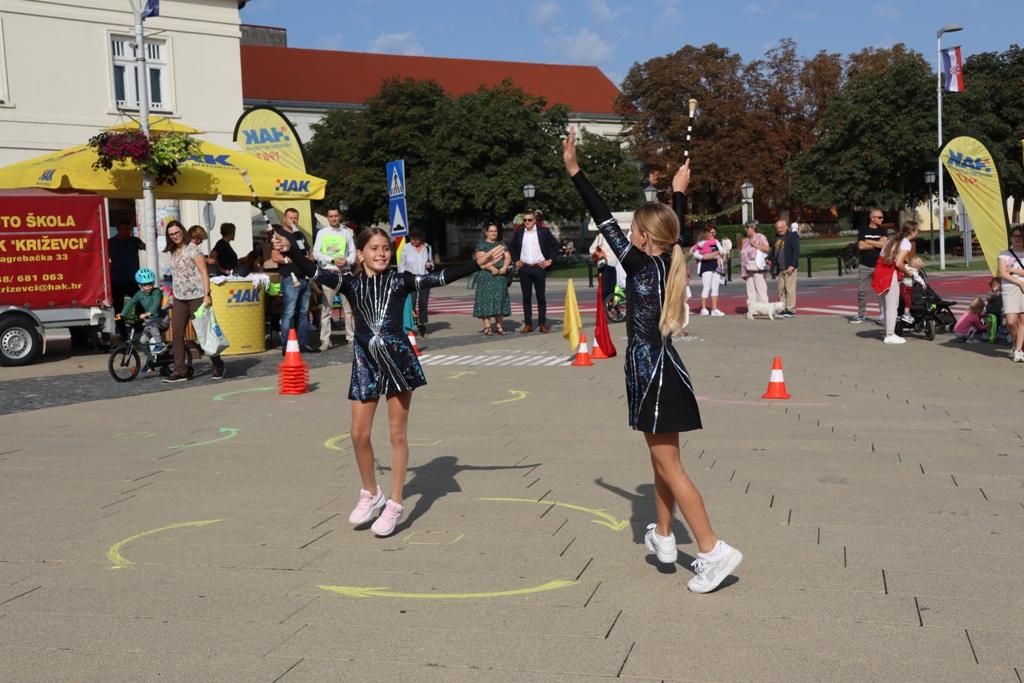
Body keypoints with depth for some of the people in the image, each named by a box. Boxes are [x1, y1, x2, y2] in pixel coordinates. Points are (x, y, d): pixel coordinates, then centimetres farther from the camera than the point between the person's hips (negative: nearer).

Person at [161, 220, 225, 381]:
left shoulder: (192, 249, -7)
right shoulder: (173, 253, 13)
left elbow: (204, 272, -11)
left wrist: (206, 294, -18)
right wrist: (172, 296, 18)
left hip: (196, 296, -7)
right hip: (179, 299, 7)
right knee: (176, 335, 0)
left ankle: (218, 366, 13)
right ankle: (179, 372, 4)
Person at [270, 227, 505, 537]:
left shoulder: (399, 280, -2)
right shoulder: (351, 282, 1)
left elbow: (440, 277, -8)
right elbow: (315, 272, -12)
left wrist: (478, 263, -17)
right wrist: (290, 251, -28)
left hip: (398, 360, -2)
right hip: (365, 362, 2)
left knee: (398, 434, 3)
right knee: (359, 434, 4)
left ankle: (395, 504, 13)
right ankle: (371, 494, 28)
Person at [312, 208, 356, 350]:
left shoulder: (347, 233, 10)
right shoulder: (322, 233, 6)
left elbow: (353, 252, 10)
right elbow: (316, 253, 1)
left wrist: (347, 261, -11)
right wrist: (333, 260, -11)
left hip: (345, 272, 1)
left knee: (349, 306, 3)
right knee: (326, 308, -4)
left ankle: (351, 337, 10)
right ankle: (325, 340, -2)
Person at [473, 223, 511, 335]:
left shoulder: (501, 244, 17)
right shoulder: (481, 245, 1)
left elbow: (507, 257, 8)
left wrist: (504, 267, -11)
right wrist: (492, 268, -21)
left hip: (501, 276, 5)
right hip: (486, 276, -5)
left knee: (500, 299, 3)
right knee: (487, 300, -7)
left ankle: (499, 326, 6)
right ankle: (487, 326, -7)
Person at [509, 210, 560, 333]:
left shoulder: (543, 231, 1)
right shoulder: (519, 232, 8)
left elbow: (555, 245, 6)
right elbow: (511, 246, 20)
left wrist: (550, 260, -1)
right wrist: (516, 260, 10)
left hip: (539, 268, -2)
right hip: (524, 268, 2)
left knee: (541, 297, 3)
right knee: (526, 297, 4)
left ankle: (543, 324, 7)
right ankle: (528, 324, 9)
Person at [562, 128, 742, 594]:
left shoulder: (641, 266, -17)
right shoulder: (671, 262, 4)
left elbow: (605, 222, -18)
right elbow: (674, 228, 25)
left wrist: (574, 171, -15)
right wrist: (679, 192, 39)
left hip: (650, 373, -9)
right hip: (663, 369, 9)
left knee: (668, 465, -5)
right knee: (662, 459, 19)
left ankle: (714, 551, -6)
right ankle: (663, 537, 32)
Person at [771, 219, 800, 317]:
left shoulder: (792, 236, -6)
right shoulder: (777, 238, 19)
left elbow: (796, 251, -12)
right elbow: (774, 251, 27)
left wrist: (792, 265, -18)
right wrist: (771, 260, 9)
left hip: (789, 267, -8)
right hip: (780, 268, 8)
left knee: (790, 289, -7)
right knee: (781, 289, 7)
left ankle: (791, 310, -4)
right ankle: (782, 309, 12)